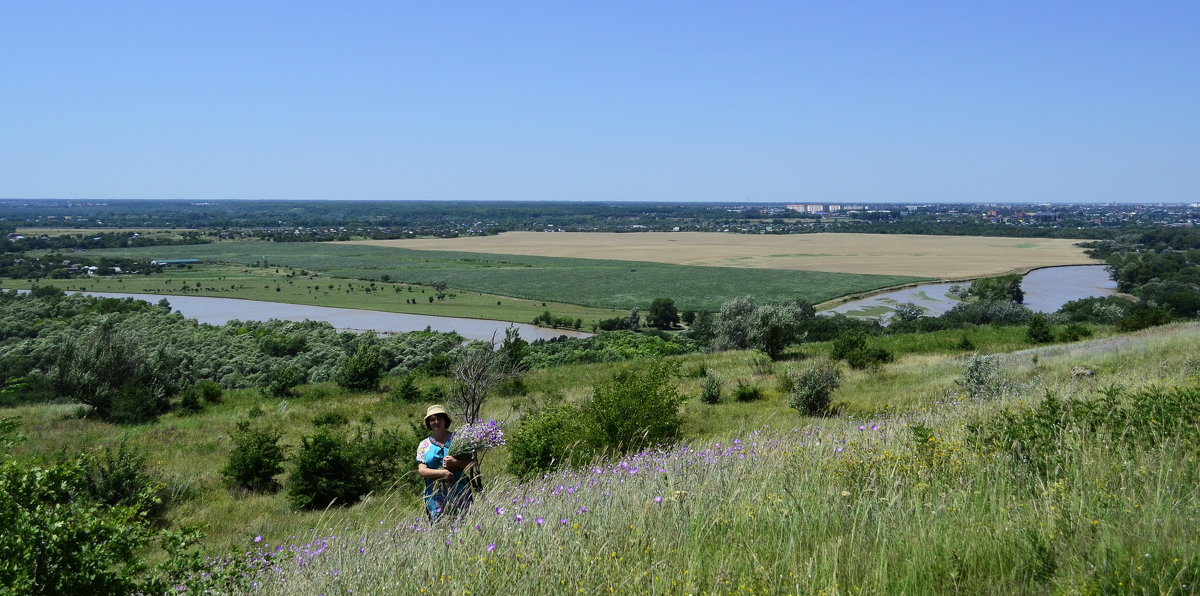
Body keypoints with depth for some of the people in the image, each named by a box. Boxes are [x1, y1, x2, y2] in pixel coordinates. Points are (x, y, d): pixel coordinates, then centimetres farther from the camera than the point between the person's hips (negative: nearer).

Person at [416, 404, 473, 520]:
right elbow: (421, 470, 0)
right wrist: (442, 473, -13)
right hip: (436, 496, 1)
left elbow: (471, 461, 2)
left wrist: (455, 462, -16)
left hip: (459, 492, -1)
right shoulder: (424, 445, 9)